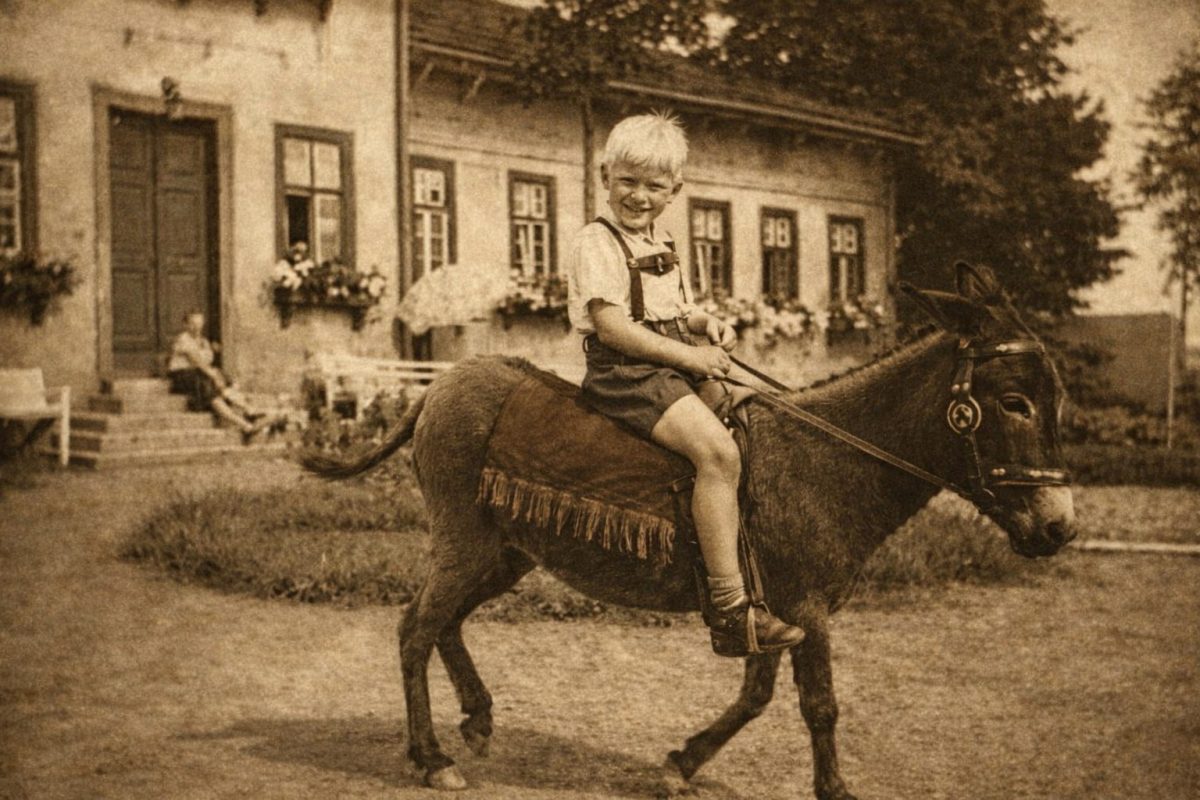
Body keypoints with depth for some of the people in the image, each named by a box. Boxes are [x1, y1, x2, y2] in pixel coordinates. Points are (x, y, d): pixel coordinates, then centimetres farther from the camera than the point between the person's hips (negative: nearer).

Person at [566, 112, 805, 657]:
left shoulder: (661, 246, 20)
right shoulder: (596, 243, -7)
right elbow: (612, 326, -17)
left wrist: (709, 326, 4)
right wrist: (688, 356, -18)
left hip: (672, 367, 9)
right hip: (624, 371, -9)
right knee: (716, 450, -27)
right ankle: (730, 611, -26)